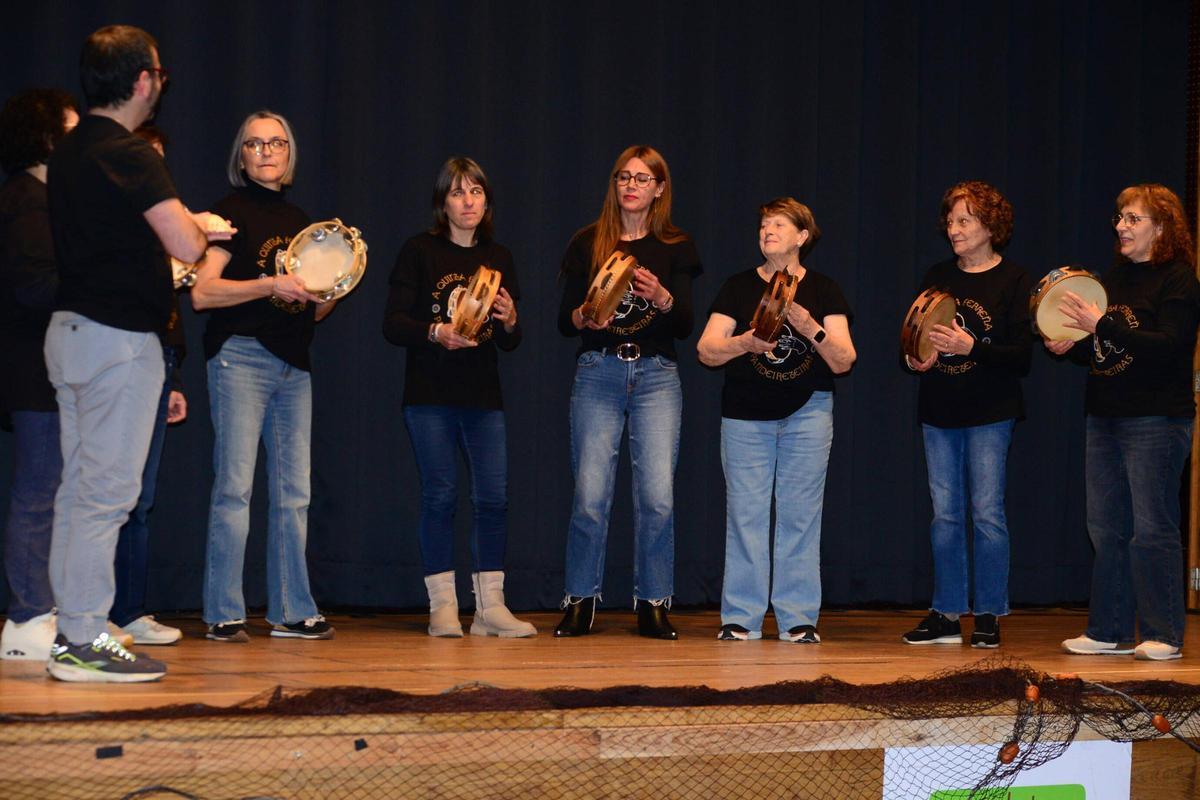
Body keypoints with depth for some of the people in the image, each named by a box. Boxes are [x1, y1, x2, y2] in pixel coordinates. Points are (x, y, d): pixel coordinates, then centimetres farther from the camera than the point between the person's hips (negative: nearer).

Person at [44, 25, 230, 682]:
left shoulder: (68, 152, 12)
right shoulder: (129, 155, -16)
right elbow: (185, 248, -23)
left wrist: (190, 226, 27)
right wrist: (201, 225, 0)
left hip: (69, 330, 9)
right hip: (119, 338, -9)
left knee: (78, 489, 12)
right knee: (107, 492, -6)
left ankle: (71, 630, 16)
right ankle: (84, 640, -4)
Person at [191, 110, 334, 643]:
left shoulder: (300, 222, 18)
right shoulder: (232, 213, -1)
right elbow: (201, 293, -12)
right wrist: (271, 285, -19)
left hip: (293, 364, 6)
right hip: (241, 356, -6)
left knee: (294, 493, 6)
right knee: (235, 487, -7)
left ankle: (291, 611, 11)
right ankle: (223, 614, -3)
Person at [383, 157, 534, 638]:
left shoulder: (498, 258, 12)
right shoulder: (420, 252, 0)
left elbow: (510, 344, 13)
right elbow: (393, 324, -5)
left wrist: (510, 322, -8)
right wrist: (436, 332, -20)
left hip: (484, 397, 4)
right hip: (430, 395, -4)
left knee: (494, 497, -1)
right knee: (440, 496, -2)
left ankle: (490, 607, 5)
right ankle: (442, 607, 5)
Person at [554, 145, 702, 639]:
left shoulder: (675, 247, 8)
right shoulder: (587, 244, 8)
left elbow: (686, 326, 2)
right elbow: (564, 321, 7)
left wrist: (662, 298, -18)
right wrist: (584, 317, -15)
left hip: (656, 375, 0)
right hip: (597, 372, 0)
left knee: (658, 496, -7)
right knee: (590, 495, -5)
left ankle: (653, 605, 4)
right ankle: (580, 602, 7)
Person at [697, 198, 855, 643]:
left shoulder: (824, 291, 6)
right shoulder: (739, 288, 7)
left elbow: (844, 361, -2)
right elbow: (706, 350, -2)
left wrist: (811, 329, -18)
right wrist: (745, 343, -20)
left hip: (807, 412, 0)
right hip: (745, 415, 0)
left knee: (800, 514, -2)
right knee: (745, 513, -2)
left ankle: (798, 619, 4)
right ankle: (740, 618, 3)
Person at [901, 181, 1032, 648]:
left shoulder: (1011, 280, -3)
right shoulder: (937, 277, 11)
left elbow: (1021, 356, -9)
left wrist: (971, 347, -22)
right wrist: (914, 360, -5)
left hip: (989, 413, -4)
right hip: (938, 413, 5)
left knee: (987, 512, -5)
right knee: (945, 514, 6)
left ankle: (988, 615, 4)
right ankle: (946, 614, 12)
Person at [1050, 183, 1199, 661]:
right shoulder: (1114, 277, 15)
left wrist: (1101, 325, -25)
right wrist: (1068, 347, 0)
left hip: (1156, 420, -8)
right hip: (1105, 419, 8)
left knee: (1152, 528, -5)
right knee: (1106, 528, 9)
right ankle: (1109, 632, 16)